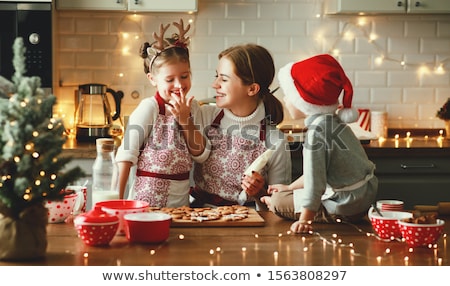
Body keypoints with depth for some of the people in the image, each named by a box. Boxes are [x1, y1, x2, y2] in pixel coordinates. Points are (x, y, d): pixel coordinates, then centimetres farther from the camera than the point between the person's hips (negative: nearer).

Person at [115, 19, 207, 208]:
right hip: (148, 200, -5)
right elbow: (126, 155, -13)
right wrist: (117, 199, -17)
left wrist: (186, 120, -12)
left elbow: (200, 154, 0)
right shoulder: (149, 107, -12)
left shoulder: (192, 107, 4)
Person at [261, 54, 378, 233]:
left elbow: (314, 181, -27)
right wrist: (290, 187, 27)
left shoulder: (317, 131, -24)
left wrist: (304, 220, -24)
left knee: (278, 202, -6)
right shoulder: (332, 122, 7)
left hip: (345, 204, -10)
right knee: (286, 195, 24)